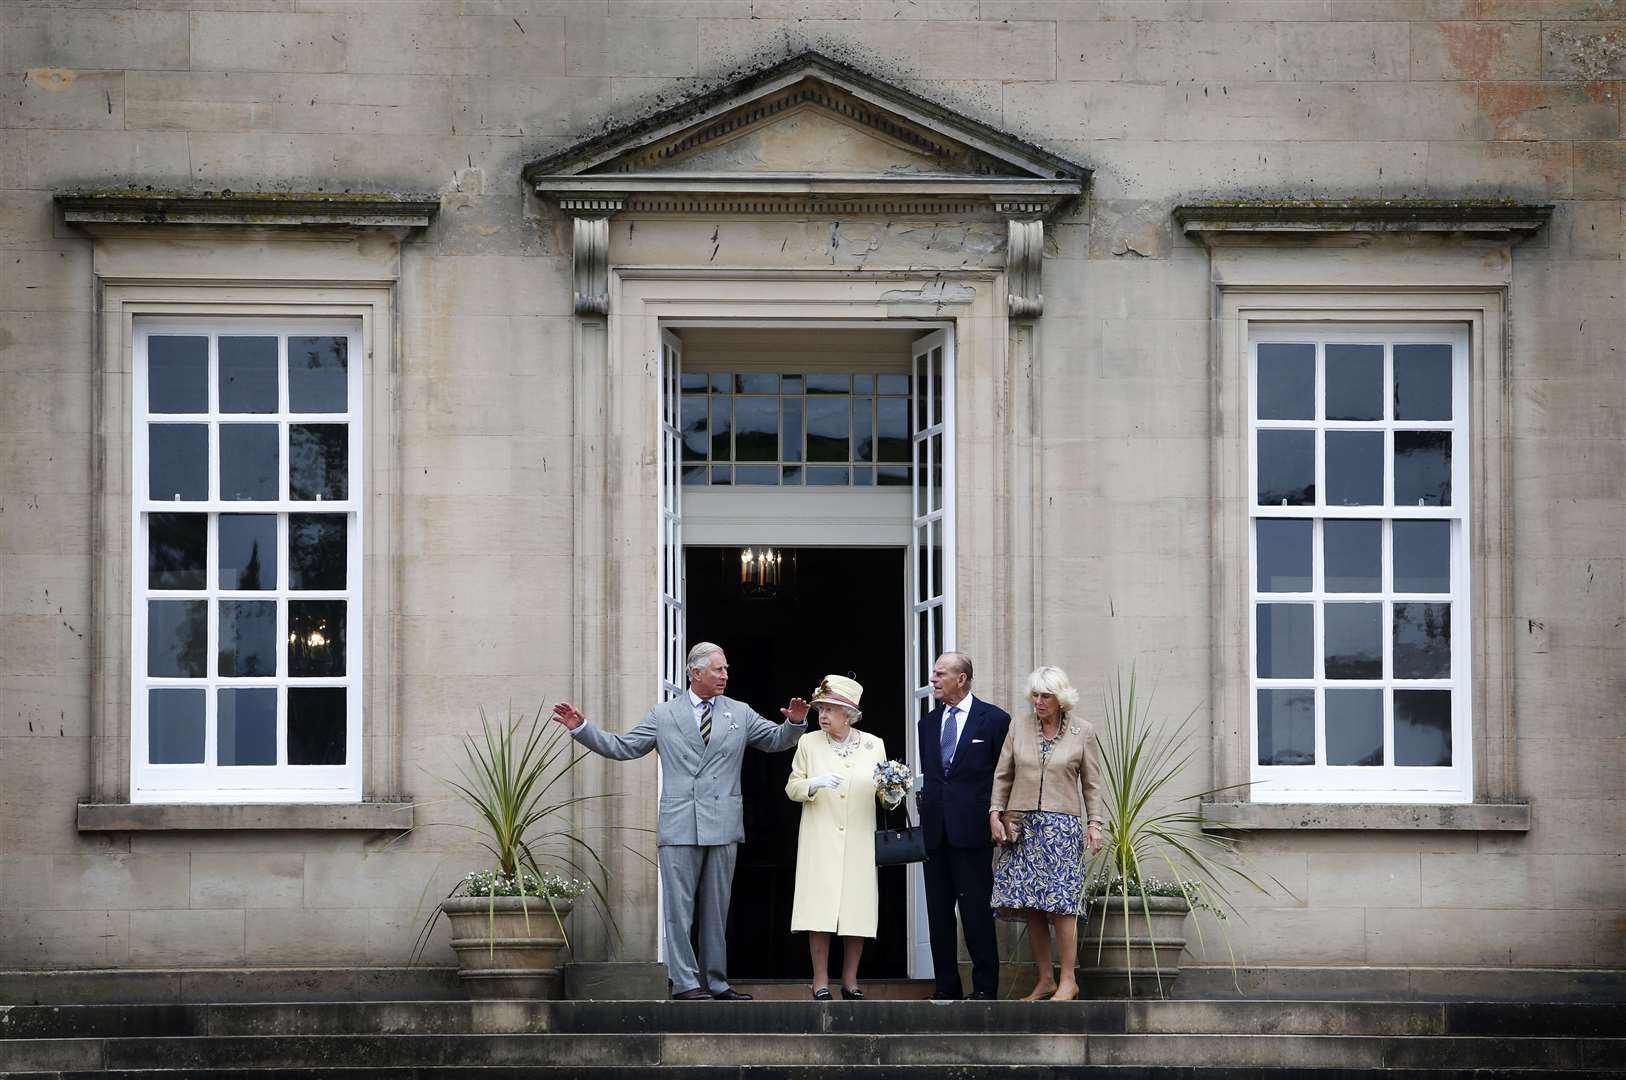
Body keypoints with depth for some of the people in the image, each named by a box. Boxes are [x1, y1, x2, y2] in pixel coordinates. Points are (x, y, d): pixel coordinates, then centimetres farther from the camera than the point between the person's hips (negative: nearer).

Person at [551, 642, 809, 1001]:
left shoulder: (740, 714, 13)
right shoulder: (664, 715, 7)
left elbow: (778, 740, 14)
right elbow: (621, 748, 7)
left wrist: (795, 722, -7)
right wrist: (580, 728, -1)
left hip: (722, 826, 2)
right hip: (680, 826, -2)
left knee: (716, 909, 7)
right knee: (679, 908, -3)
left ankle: (717, 983, 13)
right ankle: (685, 982, -1)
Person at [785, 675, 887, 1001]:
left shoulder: (874, 745, 7)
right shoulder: (809, 742, 5)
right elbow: (792, 788, 5)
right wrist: (814, 784, -15)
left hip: (860, 842, 1)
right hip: (820, 840, -1)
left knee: (857, 910, 0)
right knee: (820, 910, -6)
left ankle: (850, 981, 10)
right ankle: (821, 982, 0)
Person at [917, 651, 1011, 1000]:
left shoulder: (994, 719, -1)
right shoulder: (928, 723, 16)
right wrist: (926, 815, 9)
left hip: (972, 829, -6)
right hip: (936, 831, 6)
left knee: (976, 910, -5)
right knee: (938, 912, 6)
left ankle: (985, 987, 0)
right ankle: (946, 987, 12)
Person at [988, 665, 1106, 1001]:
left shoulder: (1083, 731, 4)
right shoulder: (1018, 730, 9)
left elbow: (1091, 783, 6)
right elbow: (1002, 776, 11)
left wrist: (1095, 823, 0)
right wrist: (995, 813, 0)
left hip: (1062, 825, -3)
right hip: (1022, 825, 3)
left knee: (1061, 903, -9)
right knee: (1031, 906, 1)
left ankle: (1068, 981, -3)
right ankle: (1045, 980, 8)